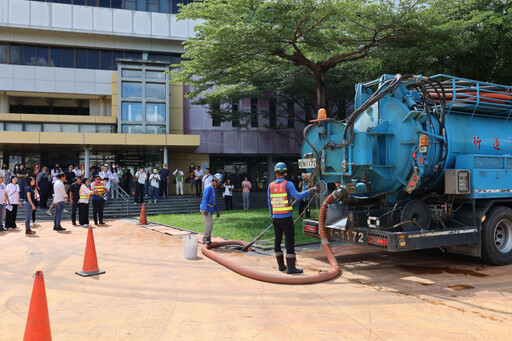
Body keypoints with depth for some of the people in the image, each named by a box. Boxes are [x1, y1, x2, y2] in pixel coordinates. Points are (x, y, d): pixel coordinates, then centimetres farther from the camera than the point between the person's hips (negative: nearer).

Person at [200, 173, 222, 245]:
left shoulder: (214, 189, 19)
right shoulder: (208, 188, -12)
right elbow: (204, 199, -21)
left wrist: (217, 210, 25)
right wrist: (205, 209, -31)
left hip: (210, 209, 10)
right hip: (205, 209, -10)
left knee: (209, 224, 10)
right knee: (210, 223, -17)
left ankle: (208, 240, 16)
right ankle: (205, 239, -13)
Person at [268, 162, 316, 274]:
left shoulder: (271, 186, 4)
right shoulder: (288, 184, -10)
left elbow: (270, 203, 11)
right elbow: (298, 196, -21)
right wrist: (310, 190, -9)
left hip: (275, 218, 5)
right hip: (286, 218, -5)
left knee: (277, 240, 13)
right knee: (290, 242, -2)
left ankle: (281, 265, 20)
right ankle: (291, 267, -4)